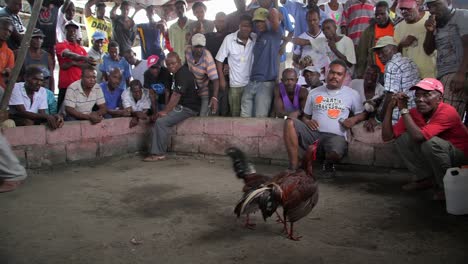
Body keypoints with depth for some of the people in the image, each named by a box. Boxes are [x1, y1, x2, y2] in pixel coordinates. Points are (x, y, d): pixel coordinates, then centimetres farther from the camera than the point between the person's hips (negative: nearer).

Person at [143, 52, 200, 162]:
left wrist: (165, 111, -18)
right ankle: (155, 152, 7)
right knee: (158, 119, 8)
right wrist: (165, 110, 10)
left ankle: (159, 153, -12)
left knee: (161, 122, -21)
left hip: (189, 108, -11)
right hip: (182, 106, 11)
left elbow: (176, 96, -22)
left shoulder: (183, 74, -17)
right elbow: (174, 95, 17)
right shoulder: (178, 73, 16)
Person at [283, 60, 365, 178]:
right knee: (290, 122, -25)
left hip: (335, 136, -2)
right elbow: (305, 116, 22)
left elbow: (362, 114, 17)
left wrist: (354, 119, -5)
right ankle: (294, 167, -23)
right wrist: (307, 122, -2)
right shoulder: (314, 93, 18)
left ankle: (328, 164, 2)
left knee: (336, 152, -40)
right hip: (313, 133, 3)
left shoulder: (352, 94, 14)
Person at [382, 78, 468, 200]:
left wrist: (404, 109, -32)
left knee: (430, 142, -33)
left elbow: (418, 136, -41)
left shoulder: (448, 112, -28)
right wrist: (390, 107, -22)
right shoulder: (414, 113, -10)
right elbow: (386, 136, -14)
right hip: (434, 156, 6)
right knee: (402, 138, -12)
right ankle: (425, 178, 3)